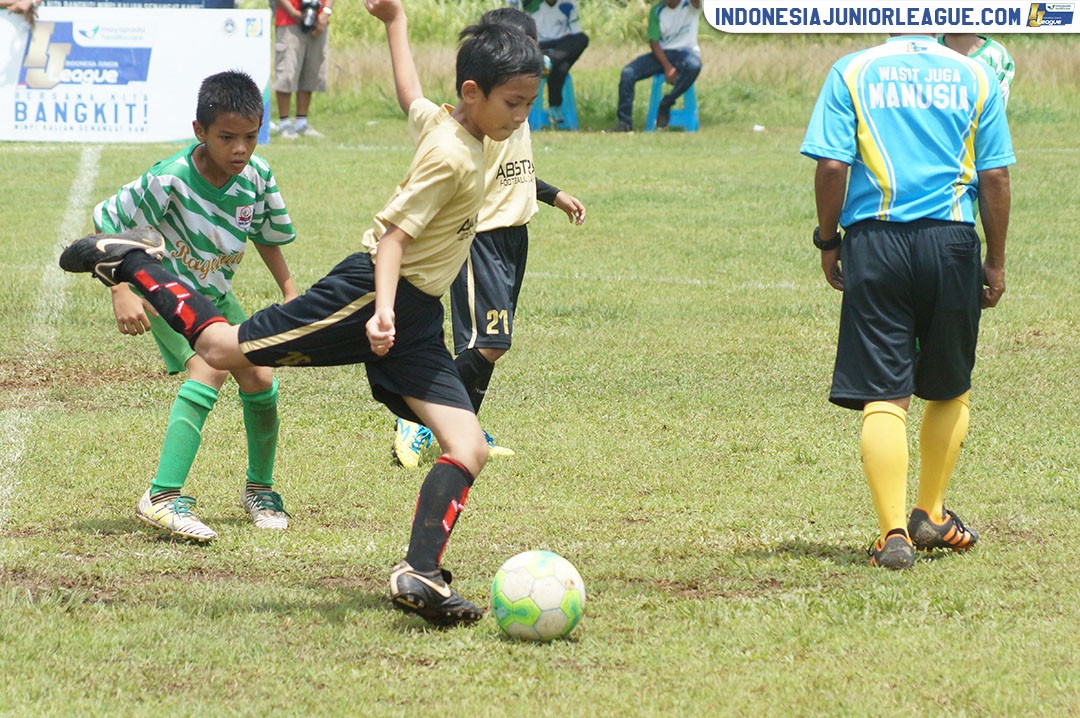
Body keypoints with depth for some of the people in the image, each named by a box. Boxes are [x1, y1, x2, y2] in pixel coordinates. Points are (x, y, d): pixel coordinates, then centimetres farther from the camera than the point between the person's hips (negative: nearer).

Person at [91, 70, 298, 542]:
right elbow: (105, 225, -22)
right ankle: (162, 498, -31)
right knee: (209, 368, -28)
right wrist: (122, 293, -29)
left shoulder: (257, 177, -13)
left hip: (215, 294, 6)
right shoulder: (169, 181, -30)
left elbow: (267, 236, 8)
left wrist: (290, 292, 7)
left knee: (259, 379, -1)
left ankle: (260, 488, 25)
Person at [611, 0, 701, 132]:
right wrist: (667, 67, -16)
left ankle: (665, 106, -22)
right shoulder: (657, 11, 2)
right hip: (662, 53, 3)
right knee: (627, 74, -19)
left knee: (694, 66, -39)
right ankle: (624, 122, -14)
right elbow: (653, 42, -1)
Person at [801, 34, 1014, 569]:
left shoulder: (852, 73, 2)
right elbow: (995, 176, 3)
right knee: (951, 391, 20)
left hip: (876, 240, -1)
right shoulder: (974, 77, 5)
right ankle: (929, 515, 29)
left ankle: (894, 534, -10)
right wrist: (995, 262, 11)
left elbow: (831, 165, -6)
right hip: (951, 241, 1)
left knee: (883, 398, -1)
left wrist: (828, 241, 6)